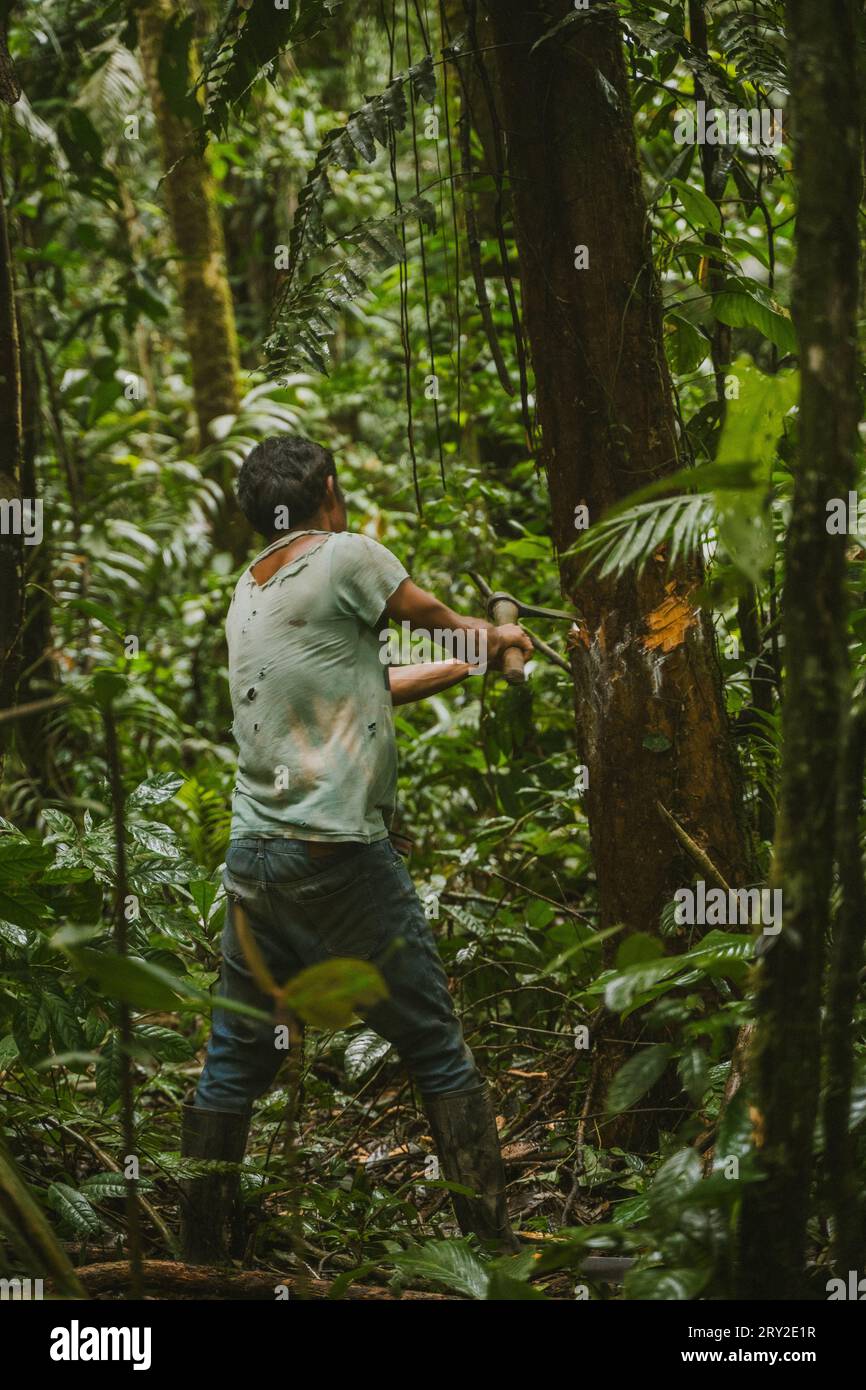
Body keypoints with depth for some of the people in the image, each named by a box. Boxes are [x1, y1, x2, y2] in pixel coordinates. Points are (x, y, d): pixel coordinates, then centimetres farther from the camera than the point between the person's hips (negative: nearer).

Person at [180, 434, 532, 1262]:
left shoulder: (247, 594, 15)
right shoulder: (346, 557, -5)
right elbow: (437, 619, 12)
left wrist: (471, 663, 32)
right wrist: (495, 639, 34)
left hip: (252, 855, 7)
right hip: (341, 855, -6)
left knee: (233, 1066, 11)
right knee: (438, 1055, 2)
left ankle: (201, 1254, 14)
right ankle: (492, 1241, 3)